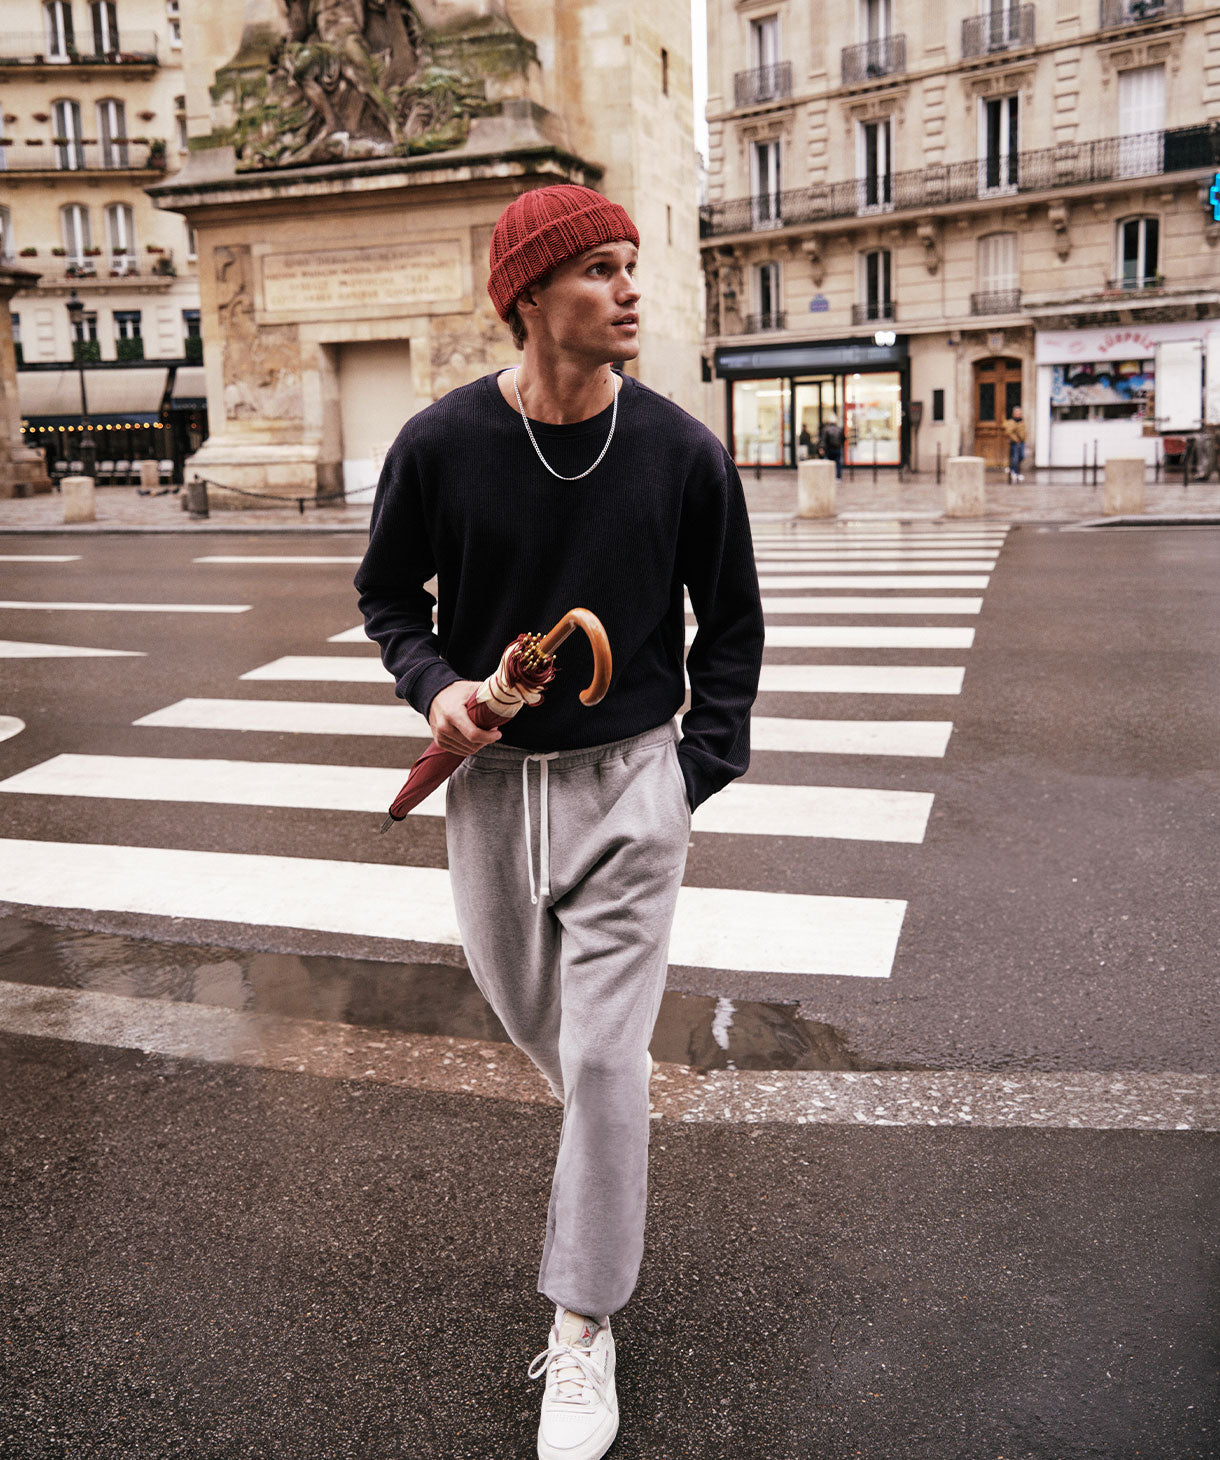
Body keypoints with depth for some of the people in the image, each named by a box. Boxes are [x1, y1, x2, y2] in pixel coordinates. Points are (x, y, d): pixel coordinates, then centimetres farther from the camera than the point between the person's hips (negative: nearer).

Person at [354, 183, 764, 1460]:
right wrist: (434, 686, -12)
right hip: (490, 779, 2)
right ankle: (600, 1135, 55)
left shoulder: (682, 452, -7)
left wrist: (700, 768, 0)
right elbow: (388, 595, 7)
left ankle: (582, 1332, 12)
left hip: (629, 782, -2)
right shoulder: (440, 443, -8)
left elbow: (731, 621, 6)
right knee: (522, 1008, 20)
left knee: (604, 1060, -4)